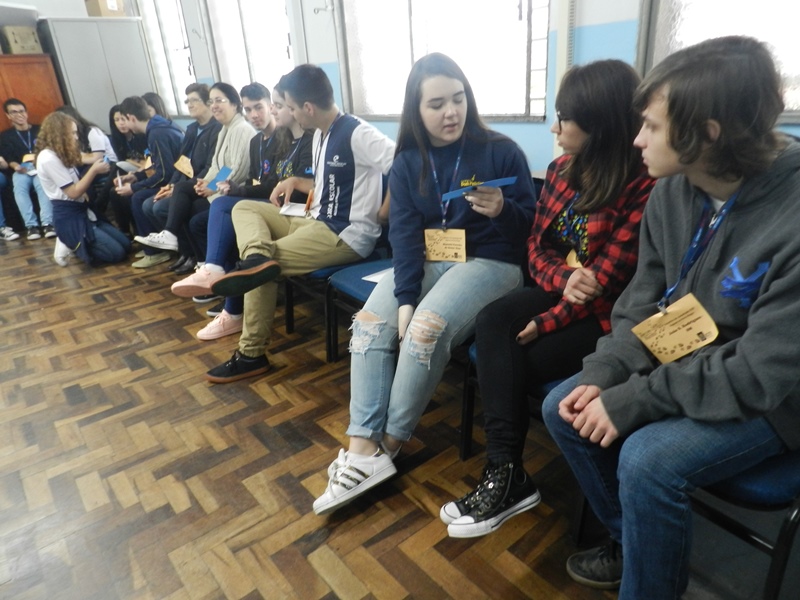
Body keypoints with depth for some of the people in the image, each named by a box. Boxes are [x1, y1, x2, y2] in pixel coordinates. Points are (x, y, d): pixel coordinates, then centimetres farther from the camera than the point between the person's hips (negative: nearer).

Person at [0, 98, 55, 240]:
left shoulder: (39, 130, 23)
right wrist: (16, 166, -9)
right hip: (21, 169, 1)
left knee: (43, 186, -35)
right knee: (19, 189, -32)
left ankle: (47, 223, -45)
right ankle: (31, 225, -39)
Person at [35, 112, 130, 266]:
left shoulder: (60, 154, 15)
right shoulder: (48, 158, -17)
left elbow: (76, 187, 11)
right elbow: (73, 192, -18)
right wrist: (94, 170, -12)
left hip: (81, 211, 10)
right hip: (69, 217, -10)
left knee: (126, 245, 4)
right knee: (117, 253, -15)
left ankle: (74, 244, 11)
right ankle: (70, 246, 0)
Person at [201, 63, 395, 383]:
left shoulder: (357, 133, -17)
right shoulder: (321, 134, 13)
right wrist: (296, 181, 7)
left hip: (347, 235, -10)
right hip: (317, 222, 10)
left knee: (263, 268, -14)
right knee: (244, 207, 7)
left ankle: (252, 354, -1)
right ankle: (256, 257, -25)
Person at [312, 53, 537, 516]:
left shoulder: (502, 152, -2)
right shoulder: (407, 163, 6)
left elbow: (531, 224, 0)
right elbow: (404, 234, -4)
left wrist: (502, 209, -23)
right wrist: (405, 299, -17)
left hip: (489, 262, -4)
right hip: (425, 263, 4)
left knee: (427, 329, -30)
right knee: (370, 323, -20)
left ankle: (388, 444, -11)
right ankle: (363, 449, -20)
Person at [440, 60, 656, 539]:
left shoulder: (645, 186, -18)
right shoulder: (562, 172, 4)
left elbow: (608, 282, -19)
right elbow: (537, 248, 4)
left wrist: (545, 323, -17)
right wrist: (564, 277, -17)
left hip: (607, 316, -6)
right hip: (558, 294, 6)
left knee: (508, 363, -19)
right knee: (492, 325, -22)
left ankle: (506, 477, 1)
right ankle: (506, 473, -20)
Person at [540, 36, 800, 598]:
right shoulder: (671, 192, -6)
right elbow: (642, 302, 1)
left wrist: (631, 401, -24)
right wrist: (603, 375, -13)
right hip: (682, 367, 7)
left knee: (649, 459, -28)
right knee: (564, 408, -2)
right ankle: (634, 540, 20)